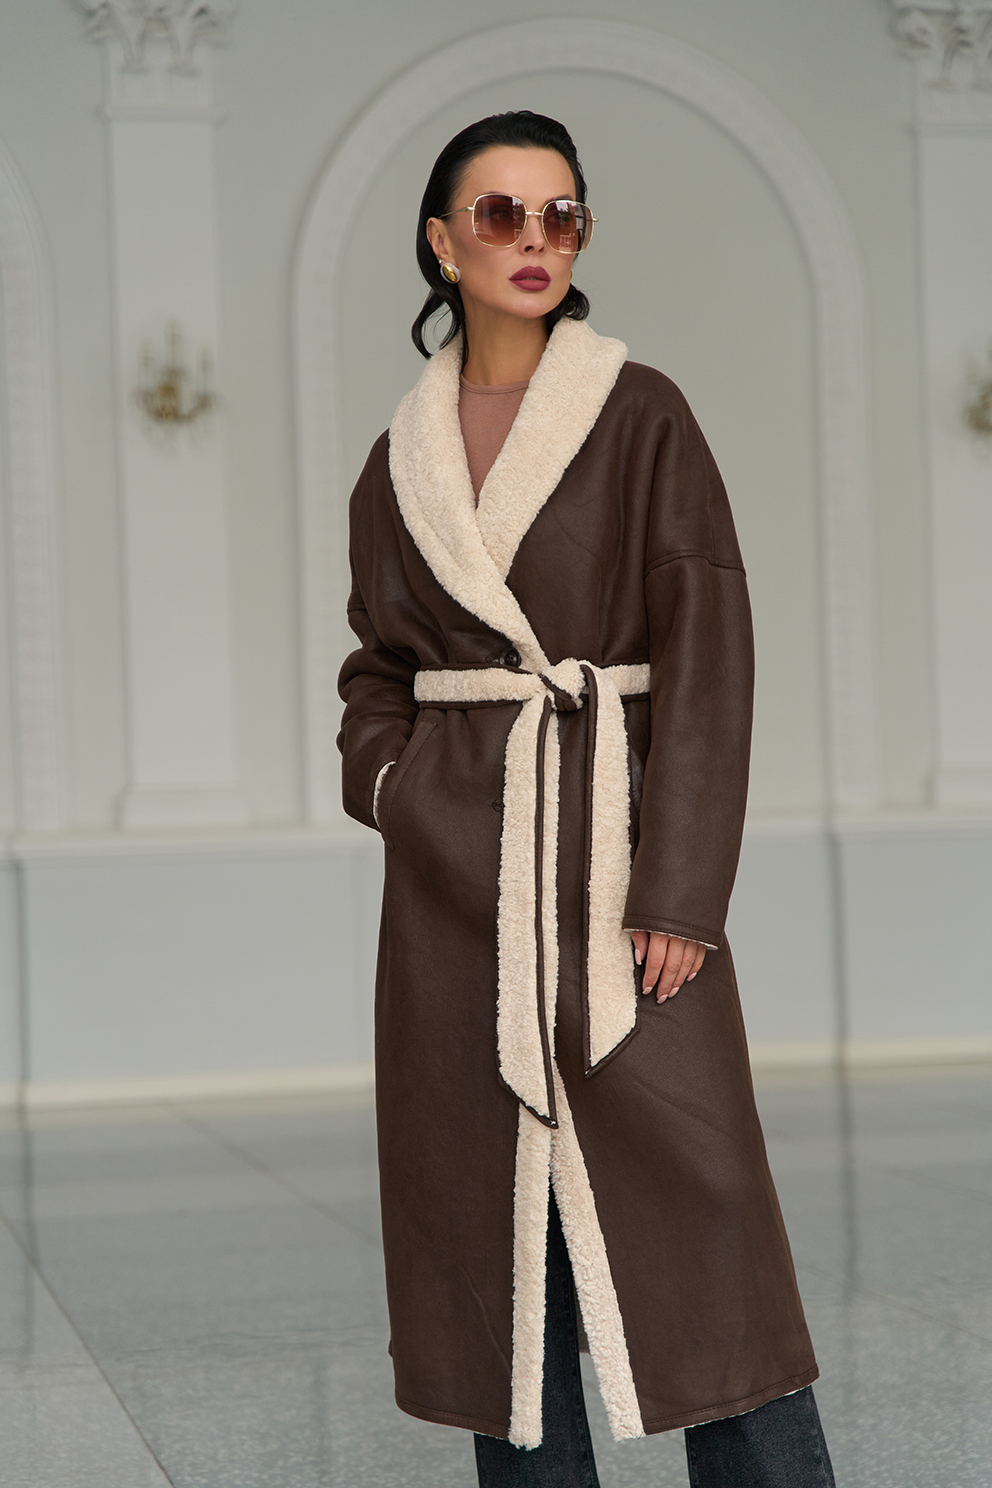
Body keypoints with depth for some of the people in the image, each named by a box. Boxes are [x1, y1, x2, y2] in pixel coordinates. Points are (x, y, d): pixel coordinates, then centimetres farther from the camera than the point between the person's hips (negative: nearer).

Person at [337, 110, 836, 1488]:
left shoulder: (642, 416, -2)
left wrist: (677, 889, -14)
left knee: (685, 1191, -6)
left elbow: (706, 652, -7)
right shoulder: (403, 456, 10)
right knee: (488, 1197, 6)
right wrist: (386, 773, -1)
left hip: (611, 838, -4)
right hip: (454, 861, 4)